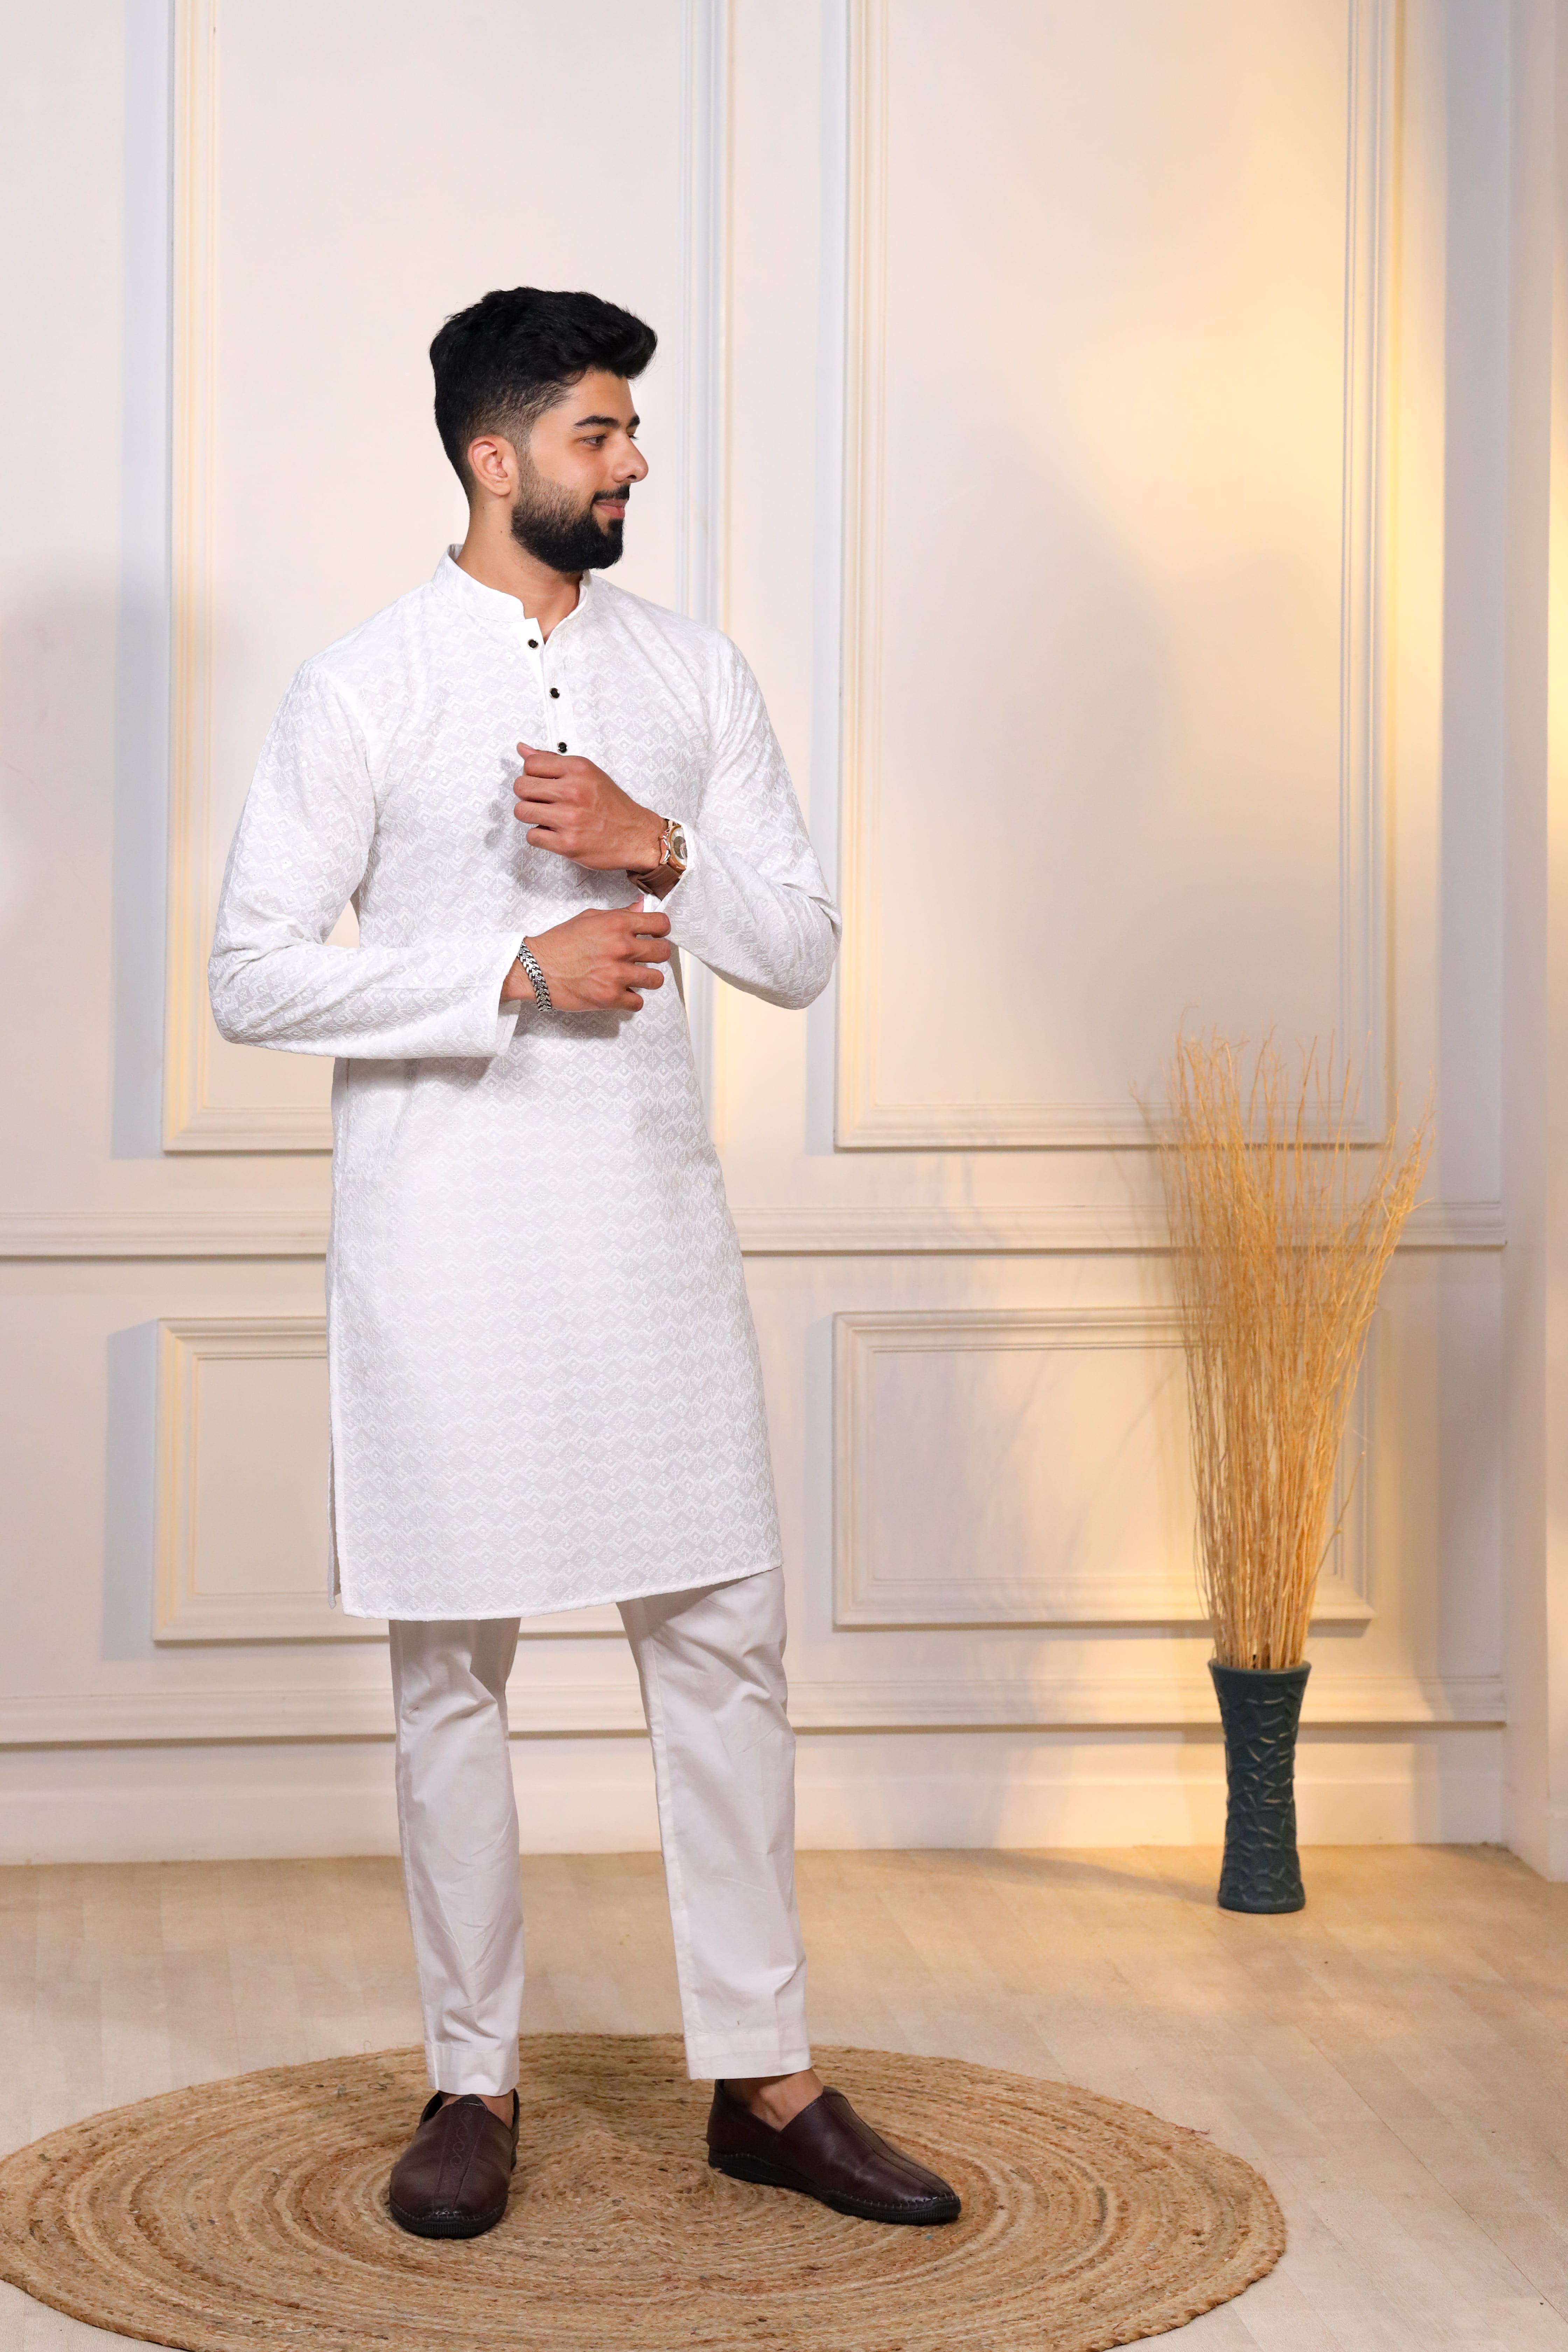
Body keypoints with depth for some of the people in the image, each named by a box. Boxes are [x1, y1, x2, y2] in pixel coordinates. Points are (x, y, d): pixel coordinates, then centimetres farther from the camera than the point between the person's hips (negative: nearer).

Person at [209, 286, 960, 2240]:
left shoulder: (694, 676, 9)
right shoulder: (363, 689, -3)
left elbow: (803, 948, 8)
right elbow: (253, 977, -7)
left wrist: (660, 847, -11)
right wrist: (518, 970, -16)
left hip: (649, 1209, 3)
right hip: (441, 1225, -3)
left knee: (723, 1635, 3)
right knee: (451, 1660, 4)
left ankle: (763, 2082, 14)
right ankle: (472, 2087, 17)